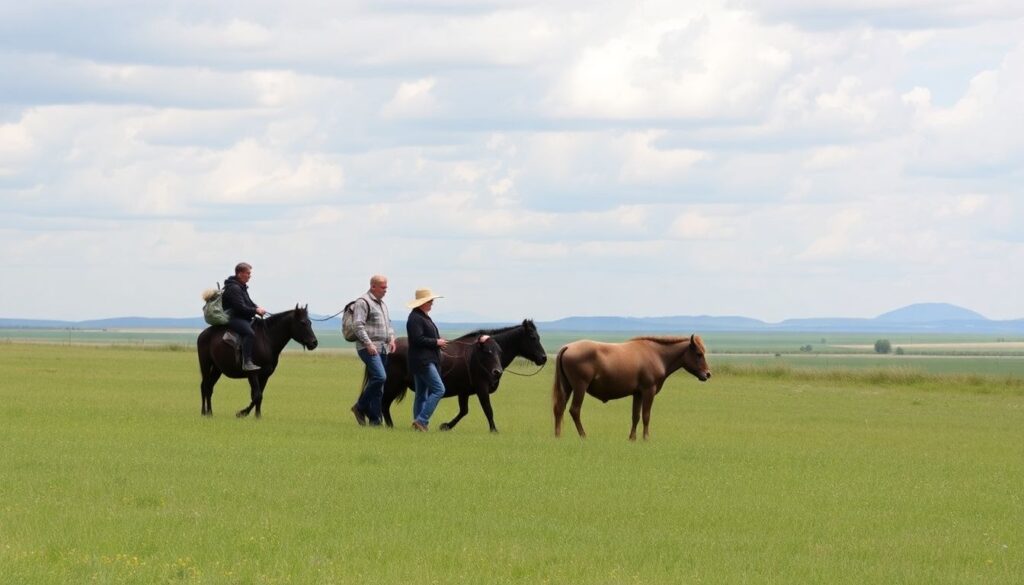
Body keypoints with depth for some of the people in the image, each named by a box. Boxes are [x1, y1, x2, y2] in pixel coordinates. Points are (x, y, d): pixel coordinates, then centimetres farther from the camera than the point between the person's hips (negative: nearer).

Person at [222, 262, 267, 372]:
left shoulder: (242, 287, 18)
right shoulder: (234, 288, -15)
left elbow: (249, 303, 24)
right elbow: (241, 308, -21)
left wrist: (258, 308, 5)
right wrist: (256, 311, -14)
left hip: (243, 318, 11)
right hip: (233, 318, -11)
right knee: (249, 333, -33)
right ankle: (247, 362, -41)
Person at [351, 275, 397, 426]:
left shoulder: (382, 304, 21)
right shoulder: (363, 302, -8)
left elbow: (388, 323, 28)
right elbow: (359, 326, -16)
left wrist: (391, 338, 9)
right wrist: (368, 344, -22)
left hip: (383, 349, 9)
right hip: (369, 348, -9)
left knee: (378, 384, 7)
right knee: (380, 376, -22)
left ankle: (375, 419, 9)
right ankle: (360, 407, -9)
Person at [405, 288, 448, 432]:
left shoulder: (424, 317, 19)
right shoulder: (415, 318, -15)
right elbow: (418, 339, -23)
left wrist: (438, 340, 14)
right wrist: (436, 342, -15)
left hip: (428, 360, 11)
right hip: (422, 361, -11)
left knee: (421, 394, 12)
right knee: (439, 389, -15)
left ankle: (418, 423, 15)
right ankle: (422, 420, -16)